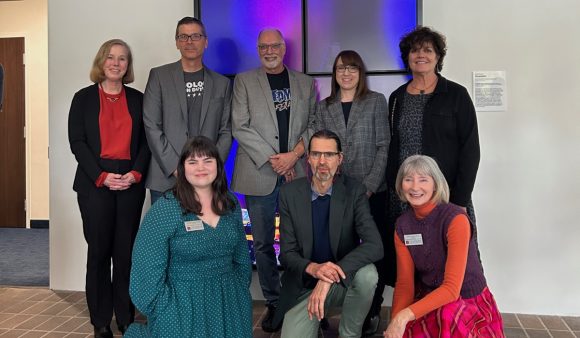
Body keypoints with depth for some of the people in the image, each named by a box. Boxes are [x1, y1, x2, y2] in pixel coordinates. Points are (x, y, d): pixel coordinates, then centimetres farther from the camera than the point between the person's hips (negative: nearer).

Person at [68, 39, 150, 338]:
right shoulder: (84, 98, 6)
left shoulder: (137, 99, 11)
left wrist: (135, 173, -9)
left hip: (131, 184, 1)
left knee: (126, 252, 2)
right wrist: (102, 176, -12)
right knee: (99, 251, 3)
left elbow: (146, 141, 7)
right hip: (95, 184, -1)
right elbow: (77, 141, 0)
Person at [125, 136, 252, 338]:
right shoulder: (165, 209, -14)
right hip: (183, 302, -5)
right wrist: (169, 313, -14)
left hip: (229, 301, 5)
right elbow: (147, 270, -15)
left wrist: (239, 294, 9)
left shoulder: (231, 204, 3)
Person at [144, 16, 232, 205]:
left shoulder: (221, 83, 11)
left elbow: (226, 131, 8)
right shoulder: (159, 76, 4)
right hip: (166, 179, -1)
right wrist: (175, 167, -10)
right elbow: (151, 126, -2)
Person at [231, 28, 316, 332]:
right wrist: (272, 158, -10)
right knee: (263, 244, 4)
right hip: (259, 173, -1)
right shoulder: (244, 81, 7)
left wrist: (294, 154, -9)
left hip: (297, 172, 1)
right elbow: (240, 127, -2)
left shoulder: (306, 83, 13)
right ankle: (273, 304, 16)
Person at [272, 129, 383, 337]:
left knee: (367, 274, -32)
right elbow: (287, 253, -6)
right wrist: (313, 268, -29)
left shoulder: (354, 191, -11)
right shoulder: (290, 193, -6)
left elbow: (374, 245, -23)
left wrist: (328, 279, -33)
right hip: (304, 285, 1)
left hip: (344, 281, -1)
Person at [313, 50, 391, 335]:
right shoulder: (324, 107, 10)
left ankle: (372, 310, 14)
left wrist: (369, 186, -11)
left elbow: (383, 147, -3)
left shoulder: (376, 102, 3)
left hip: (373, 190, -2)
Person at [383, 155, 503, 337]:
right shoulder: (402, 225, -3)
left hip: (469, 302, -4)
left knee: (445, 315, -37)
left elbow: (452, 288, -25)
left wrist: (405, 316, -35)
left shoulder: (456, 218, -21)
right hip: (430, 301, 4)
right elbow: (404, 282, -4)